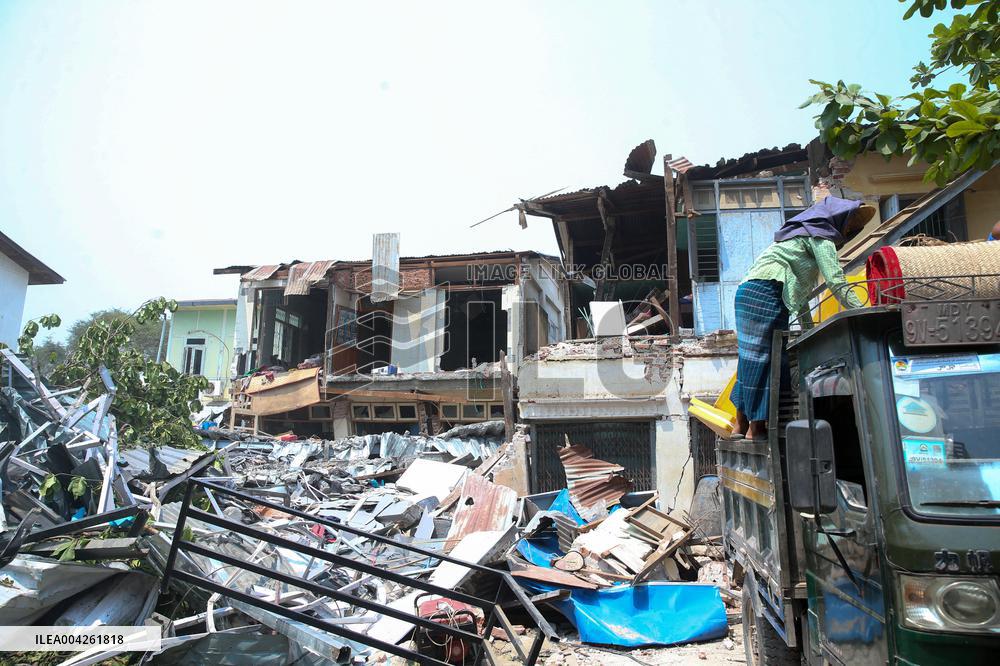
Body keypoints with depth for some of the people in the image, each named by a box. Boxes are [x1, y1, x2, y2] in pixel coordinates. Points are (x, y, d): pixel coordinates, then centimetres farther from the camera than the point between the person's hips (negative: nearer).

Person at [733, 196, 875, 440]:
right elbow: (836, 281, -6)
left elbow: (800, 289, 29)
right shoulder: (820, 236, 3)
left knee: (753, 358, 7)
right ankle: (756, 427, -7)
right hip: (765, 293, -9)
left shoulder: (802, 233, 31)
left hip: (749, 291, 9)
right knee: (763, 358, -9)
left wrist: (809, 329, 27)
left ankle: (741, 424, 9)